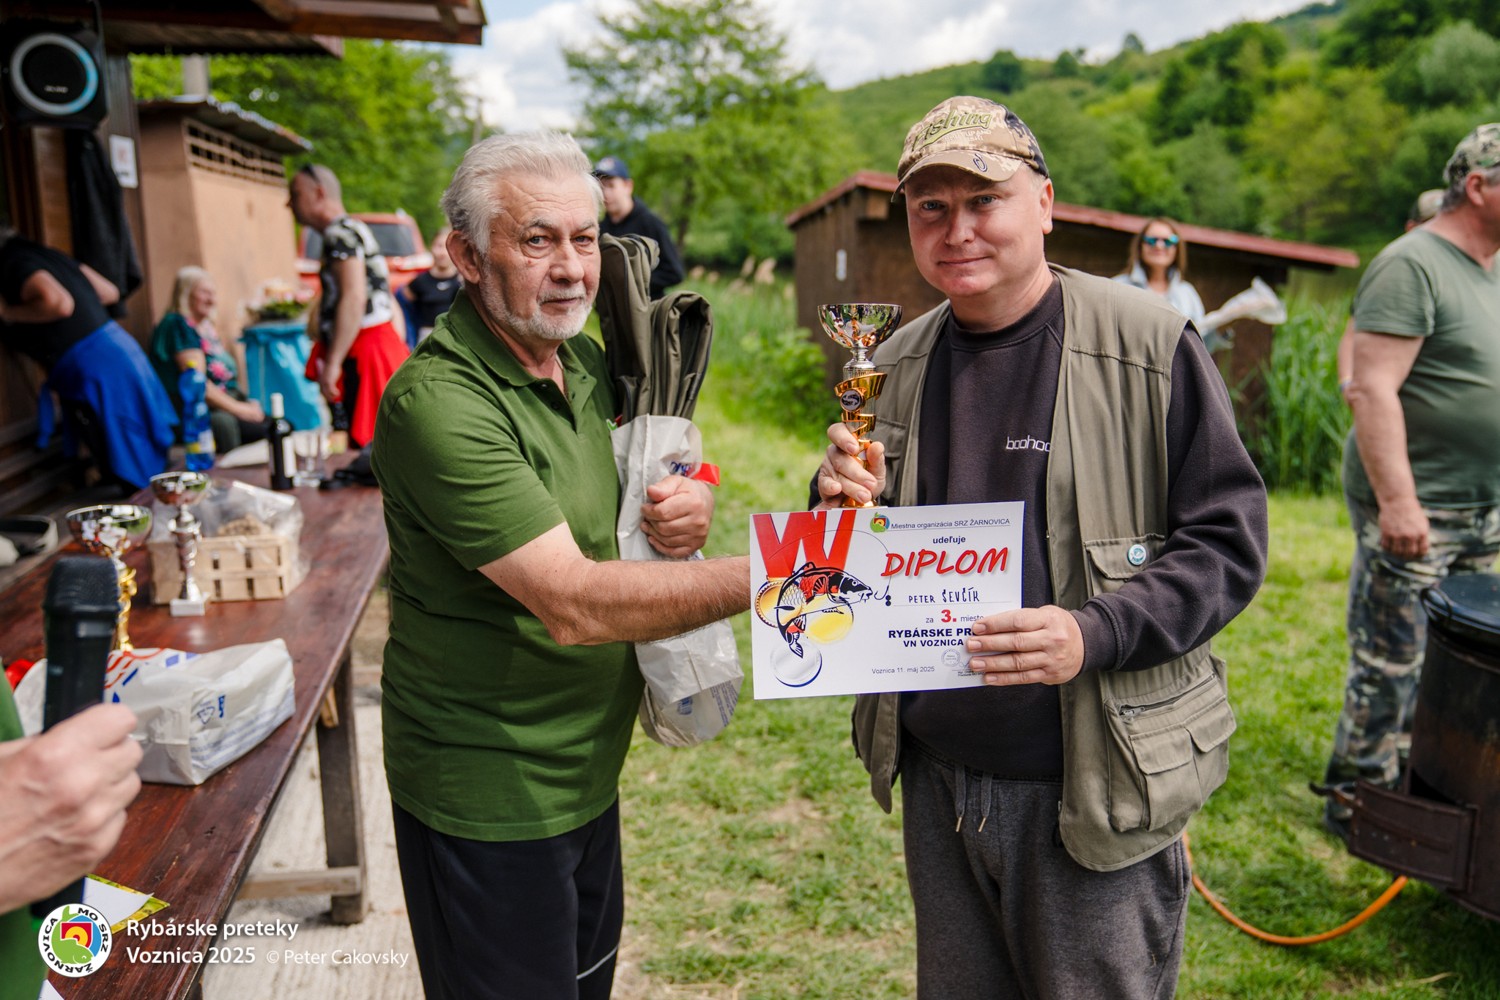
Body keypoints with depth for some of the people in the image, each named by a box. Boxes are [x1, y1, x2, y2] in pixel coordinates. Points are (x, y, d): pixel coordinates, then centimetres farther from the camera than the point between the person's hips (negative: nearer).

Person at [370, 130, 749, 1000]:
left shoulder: (583, 361, 4)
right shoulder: (440, 402, -25)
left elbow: (656, 473, 15)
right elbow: (572, 601, -31)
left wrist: (690, 500, -9)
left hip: (589, 767, 8)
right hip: (489, 795, -8)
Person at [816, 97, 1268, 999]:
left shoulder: (1150, 346, -12)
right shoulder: (896, 365, 5)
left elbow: (1228, 543, -12)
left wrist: (1095, 633, -27)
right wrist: (845, 508, -9)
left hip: (1096, 787, -4)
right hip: (935, 779, 5)